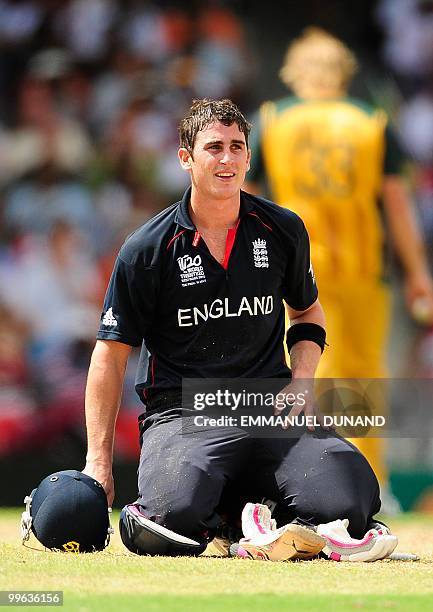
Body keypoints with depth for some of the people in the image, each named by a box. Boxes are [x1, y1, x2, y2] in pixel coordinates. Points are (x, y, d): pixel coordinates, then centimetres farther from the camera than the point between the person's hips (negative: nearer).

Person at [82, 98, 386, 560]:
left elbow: (307, 311, 26)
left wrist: (301, 382, 5)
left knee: (351, 500, -23)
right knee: (176, 514, -35)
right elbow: (111, 354, 2)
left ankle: (241, 508, 5)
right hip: (182, 413, -3)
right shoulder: (147, 249, -1)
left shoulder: (283, 231, 8)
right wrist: (98, 462, -5)